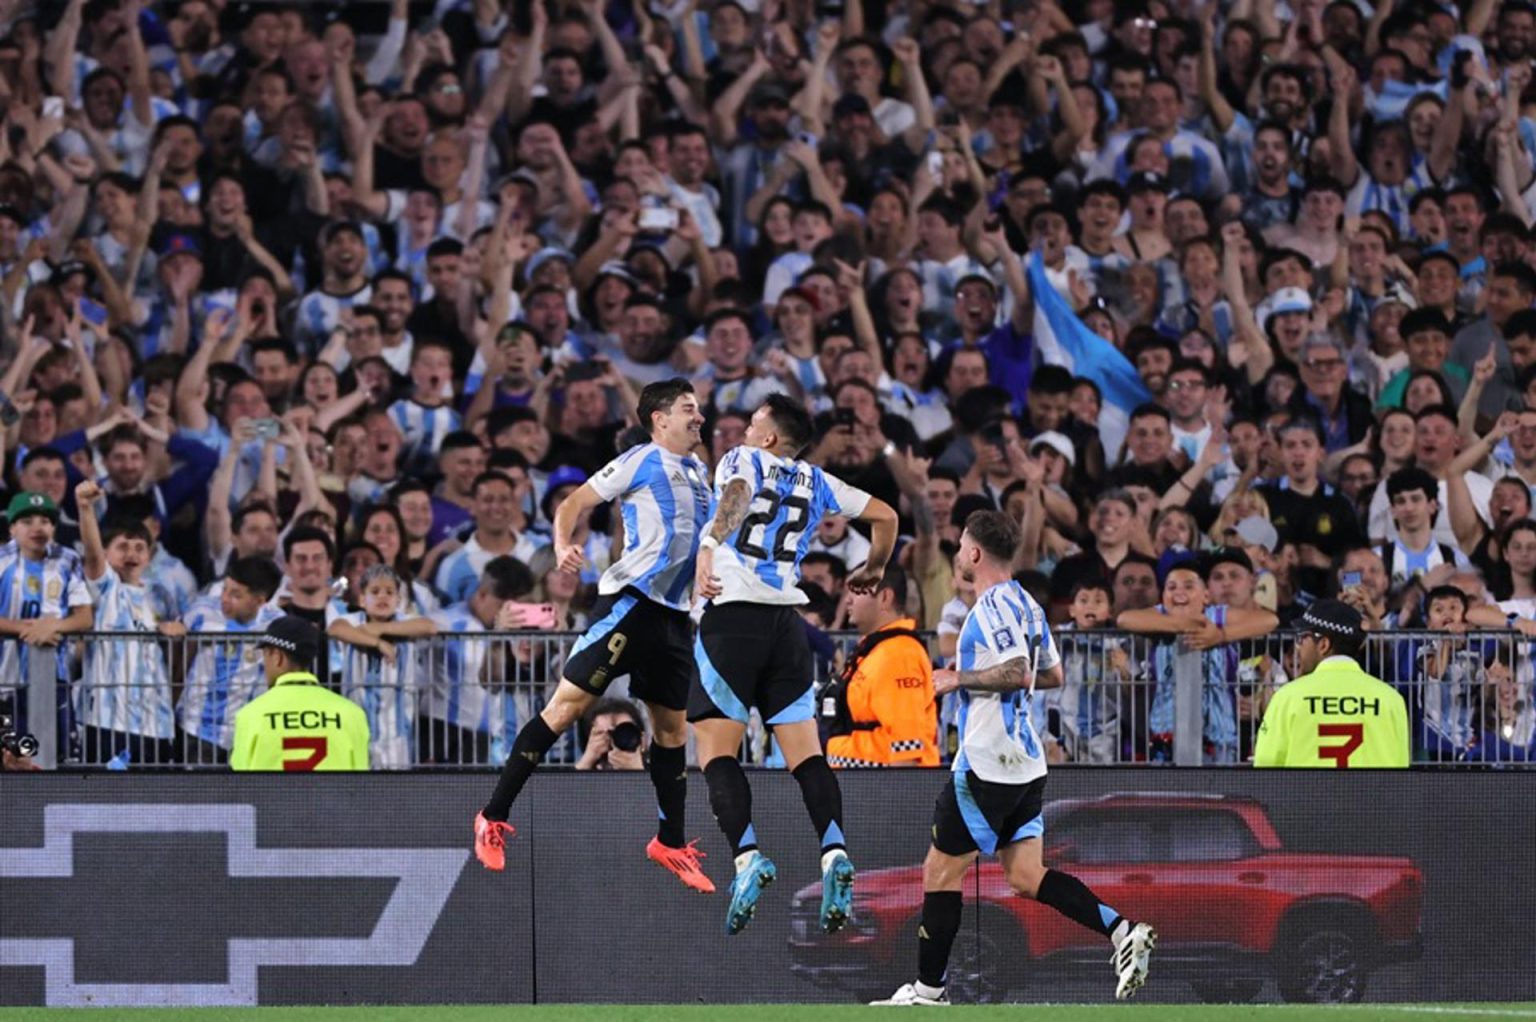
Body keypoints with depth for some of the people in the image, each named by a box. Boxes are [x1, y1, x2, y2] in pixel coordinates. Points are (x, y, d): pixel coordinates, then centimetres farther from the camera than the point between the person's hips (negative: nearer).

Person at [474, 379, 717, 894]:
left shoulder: (699, 472, 20)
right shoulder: (641, 461, -2)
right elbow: (574, 503, -5)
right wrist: (563, 545, -23)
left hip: (674, 613, 8)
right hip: (630, 599, -8)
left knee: (672, 727, 11)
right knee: (569, 702, -12)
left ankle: (671, 842, 24)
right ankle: (494, 818, -8)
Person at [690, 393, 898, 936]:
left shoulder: (741, 460, 5)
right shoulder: (816, 482, 18)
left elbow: (737, 493, -18)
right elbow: (884, 516, 24)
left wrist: (709, 545, -29)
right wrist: (873, 570, 40)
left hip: (732, 613, -5)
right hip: (787, 622, 5)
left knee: (716, 749, -3)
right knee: (806, 753, 4)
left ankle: (747, 856, -21)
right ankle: (834, 850, -17)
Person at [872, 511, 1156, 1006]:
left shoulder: (993, 606, -14)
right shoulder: (1026, 604, 15)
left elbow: (1016, 672, -26)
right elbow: (1052, 674, 23)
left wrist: (960, 679, -14)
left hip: (987, 766, -9)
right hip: (1025, 765, 9)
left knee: (941, 871, 2)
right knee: (1027, 877, 7)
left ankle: (929, 989, 8)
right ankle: (1124, 931, -8)